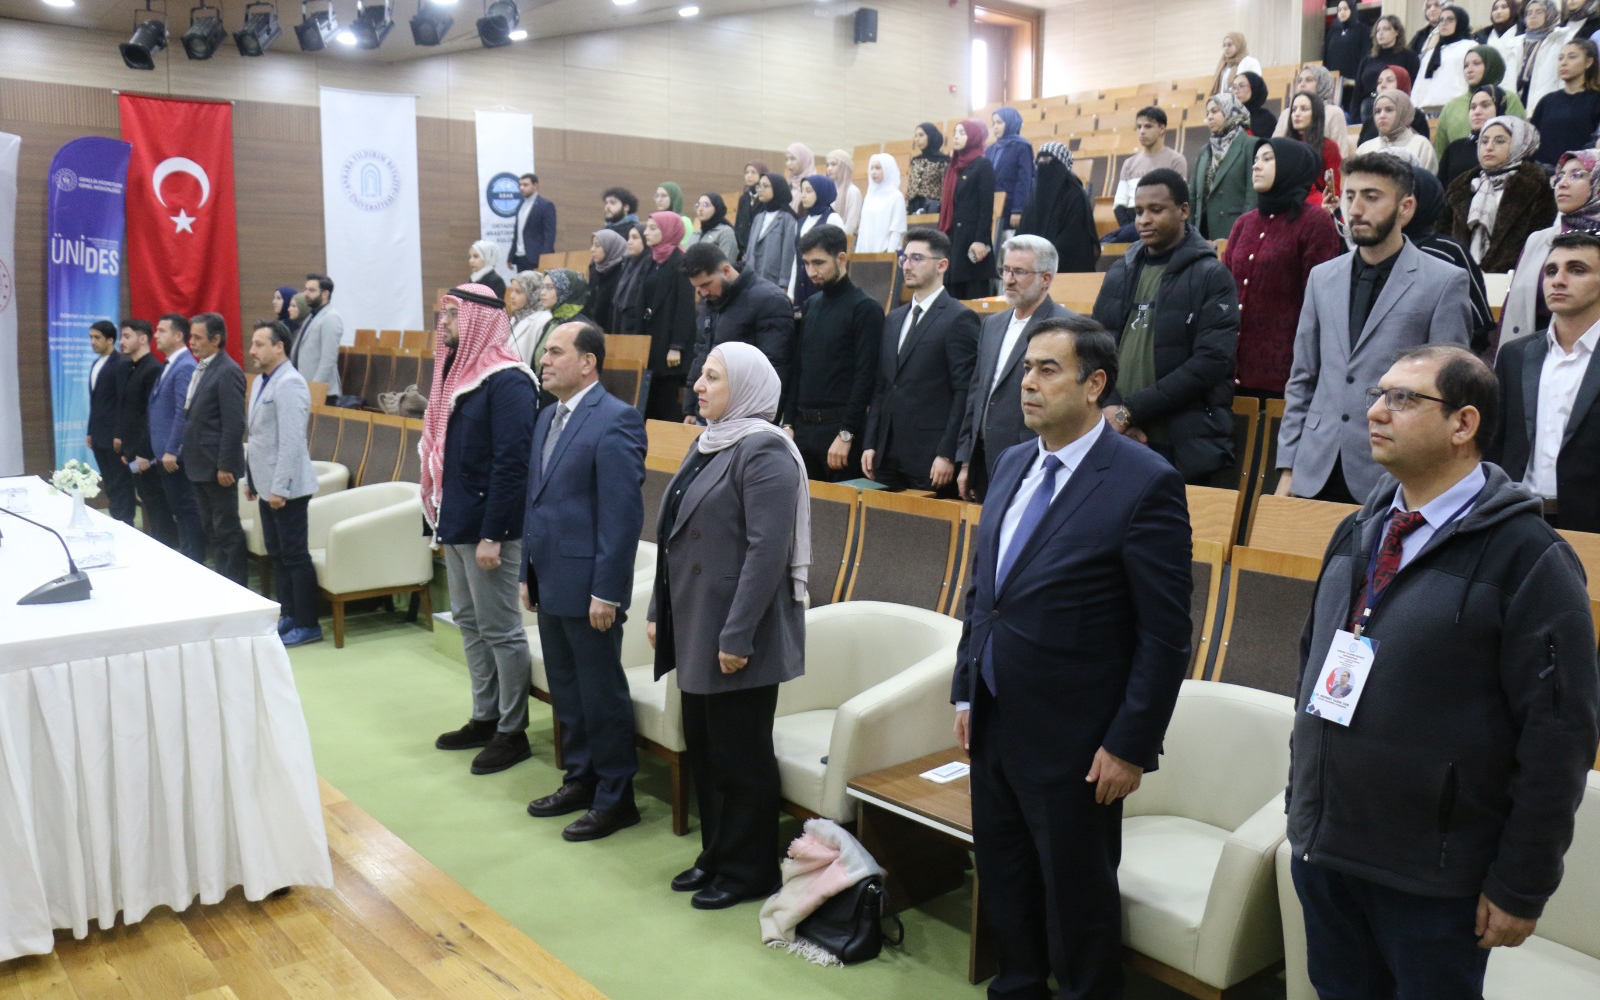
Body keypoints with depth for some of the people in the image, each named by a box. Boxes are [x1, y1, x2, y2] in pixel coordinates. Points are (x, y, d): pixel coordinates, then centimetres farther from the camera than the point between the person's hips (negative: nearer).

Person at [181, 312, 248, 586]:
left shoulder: (228, 372, -16)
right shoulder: (201, 369, 13)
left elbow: (234, 424, -19)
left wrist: (225, 466, -20)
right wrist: (189, 457, 15)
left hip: (217, 467, -9)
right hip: (199, 465, 9)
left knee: (227, 530, -1)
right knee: (209, 529, 15)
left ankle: (236, 586, 8)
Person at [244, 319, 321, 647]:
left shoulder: (289, 383, -16)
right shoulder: (260, 381, 13)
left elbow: (291, 440, -22)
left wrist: (280, 486, -23)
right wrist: (251, 478, 19)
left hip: (285, 488, -9)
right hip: (266, 485, 9)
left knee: (294, 556, -3)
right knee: (277, 554, 15)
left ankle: (307, 625, 5)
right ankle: (288, 615, 25)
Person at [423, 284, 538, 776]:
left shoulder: (507, 381, -16)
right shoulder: (457, 371, 12)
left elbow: (511, 463, -21)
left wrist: (492, 535, -22)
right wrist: (441, 518, 15)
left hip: (487, 527, -9)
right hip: (456, 523, 9)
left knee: (500, 629, 0)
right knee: (469, 622, 16)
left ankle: (513, 731, 12)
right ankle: (484, 718, 28)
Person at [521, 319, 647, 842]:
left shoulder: (615, 421, -15)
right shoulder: (548, 418, 13)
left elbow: (624, 513, -19)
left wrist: (606, 592, -20)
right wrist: (528, 573, 16)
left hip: (588, 588, -9)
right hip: (551, 583, 9)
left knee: (602, 695, 4)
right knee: (566, 689, 18)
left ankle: (615, 798, 18)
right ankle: (580, 779, 34)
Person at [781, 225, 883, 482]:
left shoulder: (866, 308, -8)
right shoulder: (811, 306, 13)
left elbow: (865, 377, -13)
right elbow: (796, 369, 14)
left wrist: (846, 434, -17)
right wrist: (788, 423, 8)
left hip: (839, 425, -6)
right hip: (803, 426, 6)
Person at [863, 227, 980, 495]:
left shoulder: (959, 319, -6)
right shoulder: (894, 319, 17)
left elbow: (965, 393, -11)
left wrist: (947, 455, -15)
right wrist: (870, 444, 10)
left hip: (930, 460, -6)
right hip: (887, 456, 7)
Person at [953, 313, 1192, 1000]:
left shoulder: (1145, 483, -16)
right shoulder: (1012, 465, 6)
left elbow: (1165, 634, -15)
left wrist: (1131, 746, -15)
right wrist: (966, 693, 12)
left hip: (1074, 747, -7)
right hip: (992, 729, 7)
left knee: (1078, 905, 12)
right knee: (1005, 890, 22)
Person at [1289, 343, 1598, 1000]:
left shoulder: (1529, 559, -14)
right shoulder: (1356, 534, 5)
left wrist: (1521, 885, -12)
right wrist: (1300, 798, 12)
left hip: (1433, 877, -6)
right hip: (1321, 847, 6)